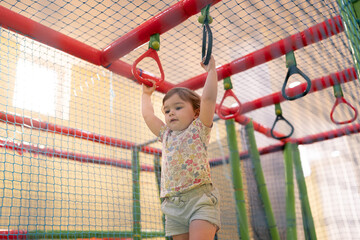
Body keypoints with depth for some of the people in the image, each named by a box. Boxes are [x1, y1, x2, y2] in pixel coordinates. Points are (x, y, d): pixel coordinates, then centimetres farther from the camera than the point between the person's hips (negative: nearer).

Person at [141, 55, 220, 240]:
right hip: (173, 205, 5)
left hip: (200, 198, -5)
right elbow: (147, 115, 30)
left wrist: (211, 70, 1)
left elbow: (208, 98, -4)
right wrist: (146, 94, 41)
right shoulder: (166, 135, 21)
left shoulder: (199, 128, 7)